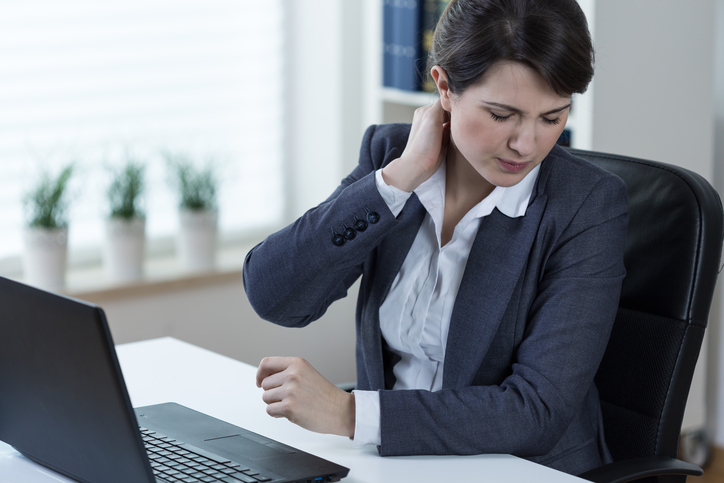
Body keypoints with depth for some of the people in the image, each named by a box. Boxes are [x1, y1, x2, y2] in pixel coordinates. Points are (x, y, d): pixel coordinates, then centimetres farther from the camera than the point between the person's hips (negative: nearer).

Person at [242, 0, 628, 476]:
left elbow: (539, 410, -19)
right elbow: (272, 296, -11)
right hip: (394, 458, 4)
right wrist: (400, 176, -17)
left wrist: (350, 414, -23)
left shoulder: (589, 206, -12)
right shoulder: (390, 151, -1)